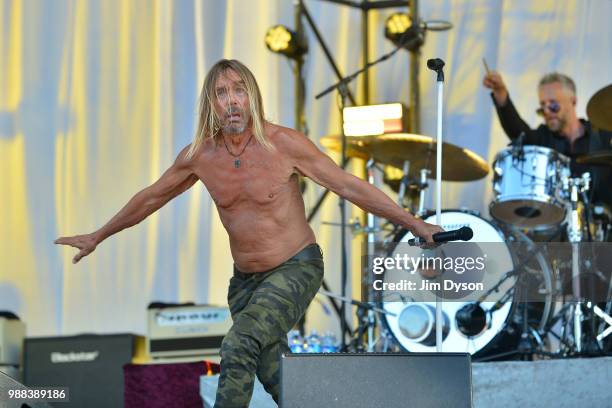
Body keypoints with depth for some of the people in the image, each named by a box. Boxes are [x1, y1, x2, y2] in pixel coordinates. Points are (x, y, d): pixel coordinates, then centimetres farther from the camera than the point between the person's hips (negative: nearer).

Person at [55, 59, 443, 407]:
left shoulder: (283, 143, -16)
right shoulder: (199, 156, -4)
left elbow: (350, 186, -11)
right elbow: (152, 197, 13)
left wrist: (415, 224, -13)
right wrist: (98, 236, 22)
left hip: (296, 269, -5)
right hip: (245, 279, 6)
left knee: (239, 348, -24)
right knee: (273, 373, 10)